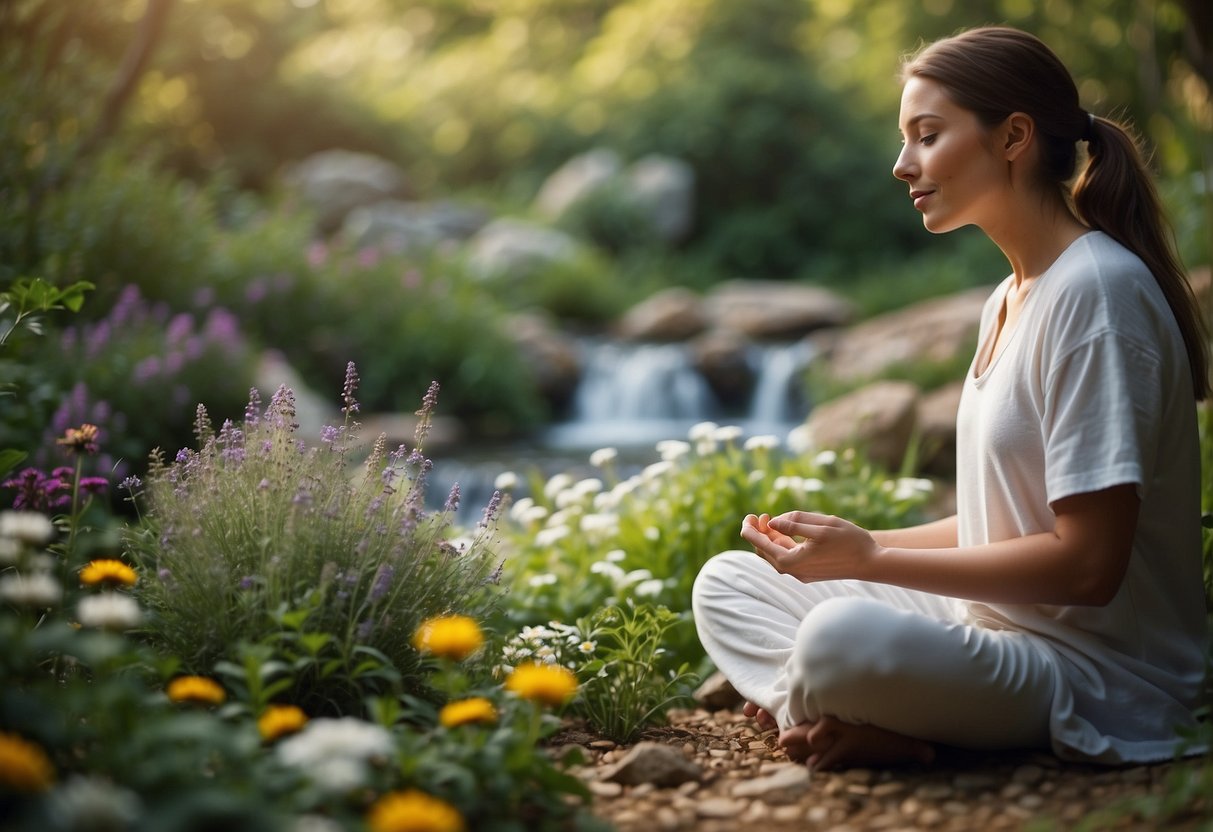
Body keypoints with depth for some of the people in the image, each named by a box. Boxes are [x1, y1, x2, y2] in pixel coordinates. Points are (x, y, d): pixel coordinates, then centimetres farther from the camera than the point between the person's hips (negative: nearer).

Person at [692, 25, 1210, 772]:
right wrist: (849, 543, 4)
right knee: (727, 582, 8)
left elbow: (1087, 563, -21)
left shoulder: (1096, 290, -17)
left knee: (840, 638, -37)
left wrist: (872, 558, -18)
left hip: (1099, 678, -10)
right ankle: (831, 716, -15)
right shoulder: (1009, 300, 12)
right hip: (996, 625, 10)